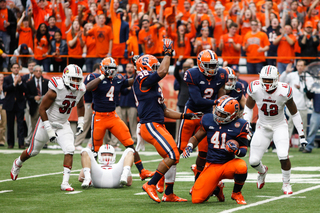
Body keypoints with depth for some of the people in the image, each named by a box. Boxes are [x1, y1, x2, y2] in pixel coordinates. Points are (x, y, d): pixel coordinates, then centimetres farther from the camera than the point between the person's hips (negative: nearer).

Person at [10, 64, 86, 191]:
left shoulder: (80, 90, -8)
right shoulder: (56, 90, -28)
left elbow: (80, 106, 15)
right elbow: (42, 109, -22)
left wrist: (80, 123, 3)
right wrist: (49, 130, -24)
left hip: (63, 125, 4)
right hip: (48, 122, -4)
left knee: (69, 150, -18)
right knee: (33, 151, 13)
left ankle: (65, 183, -17)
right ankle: (17, 164, 45)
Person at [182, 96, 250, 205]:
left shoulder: (239, 125, -9)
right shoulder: (208, 120, 0)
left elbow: (243, 151, -4)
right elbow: (197, 137, 15)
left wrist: (236, 150, -27)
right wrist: (189, 146, -6)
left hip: (228, 164, -2)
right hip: (211, 166, 2)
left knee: (242, 166, -39)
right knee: (197, 199, -12)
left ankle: (236, 193, -7)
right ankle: (216, 189, 24)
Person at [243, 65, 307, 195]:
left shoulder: (284, 91, -20)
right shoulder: (255, 89, -17)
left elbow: (294, 113, -6)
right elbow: (248, 107, 3)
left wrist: (301, 135, -4)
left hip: (279, 127, -2)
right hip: (262, 127, 2)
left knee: (283, 156, -23)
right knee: (253, 161, -3)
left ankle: (286, 184, 3)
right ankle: (262, 171, 36)